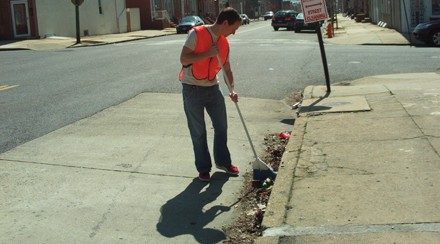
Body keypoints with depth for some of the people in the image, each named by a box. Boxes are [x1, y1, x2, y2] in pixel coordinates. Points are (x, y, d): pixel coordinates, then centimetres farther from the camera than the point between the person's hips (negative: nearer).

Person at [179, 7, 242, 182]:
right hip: (192, 90, -6)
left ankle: (223, 161, 32)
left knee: (221, 127, 12)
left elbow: (227, 69, 11)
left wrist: (232, 90, -3)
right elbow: (183, 59, -21)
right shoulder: (197, 33, -15)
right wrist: (209, 53, -23)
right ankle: (203, 168, 18)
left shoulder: (224, 43, 5)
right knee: (198, 132, 4)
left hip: (213, 88, 6)